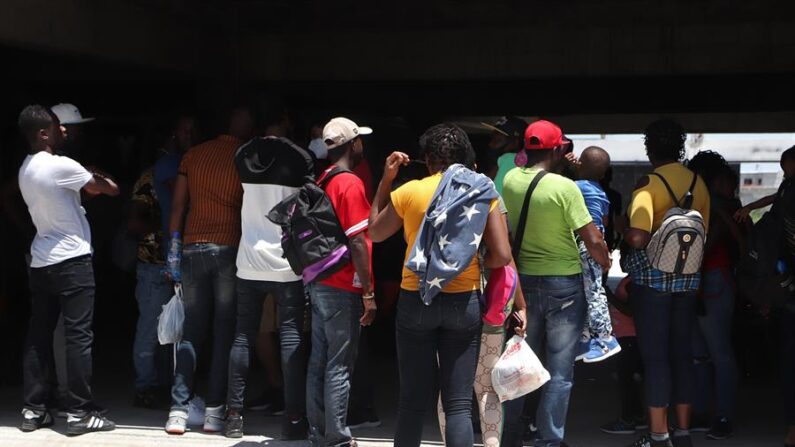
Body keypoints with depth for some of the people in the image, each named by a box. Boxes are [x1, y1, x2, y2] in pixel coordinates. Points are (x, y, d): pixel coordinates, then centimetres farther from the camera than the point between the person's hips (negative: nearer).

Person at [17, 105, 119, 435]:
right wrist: (110, 183, 17)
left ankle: (33, 410, 12)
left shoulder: (26, 169, 11)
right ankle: (79, 413, -3)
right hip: (71, 260, -8)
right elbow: (108, 190, -3)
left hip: (40, 261, 8)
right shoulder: (61, 166, -15)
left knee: (38, 335, 9)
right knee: (78, 336, -4)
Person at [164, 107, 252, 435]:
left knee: (191, 330, 8)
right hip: (230, 250, -3)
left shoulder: (194, 155, 8)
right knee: (226, 331, 5)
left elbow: (178, 206, 6)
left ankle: (179, 409, 0)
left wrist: (174, 249, 9)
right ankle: (215, 410, 2)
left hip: (193, 248, 3)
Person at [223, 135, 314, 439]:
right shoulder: (298, 159, -8)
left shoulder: (245, 156, 3)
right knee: (291, 338, 0)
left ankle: (235, 415, 8)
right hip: (287, 264, -3)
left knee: (243, 336, 9)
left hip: (249, 262, 3)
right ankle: (294, 420, -2)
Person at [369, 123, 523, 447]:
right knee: (459, 403, 1)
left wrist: (386, 180, 15)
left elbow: (375, 232, 13)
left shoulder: (410, 192, -2)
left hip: (415, 301, 0)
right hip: (464, 302, 0)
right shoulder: (482, 193, 1)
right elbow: (502, 256, -4)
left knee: (413, 398, 8)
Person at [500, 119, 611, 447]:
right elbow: (593, 241, -15)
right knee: (560, 373, 2)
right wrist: (606, 263, 3)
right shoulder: (565, 187, -17)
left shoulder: (511, 180, -2)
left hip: (524, 281, 5)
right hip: (563, 284, -5)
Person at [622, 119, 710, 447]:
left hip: (652, 276, -5)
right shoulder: (698, 184, 5)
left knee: (654, 355, 1)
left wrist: (621, 235, -4)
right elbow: (703, 233, 11)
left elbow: (637, 237, -24)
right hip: (687, 277, 5)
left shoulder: (649, 183, -13)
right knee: (682, 352, 12)